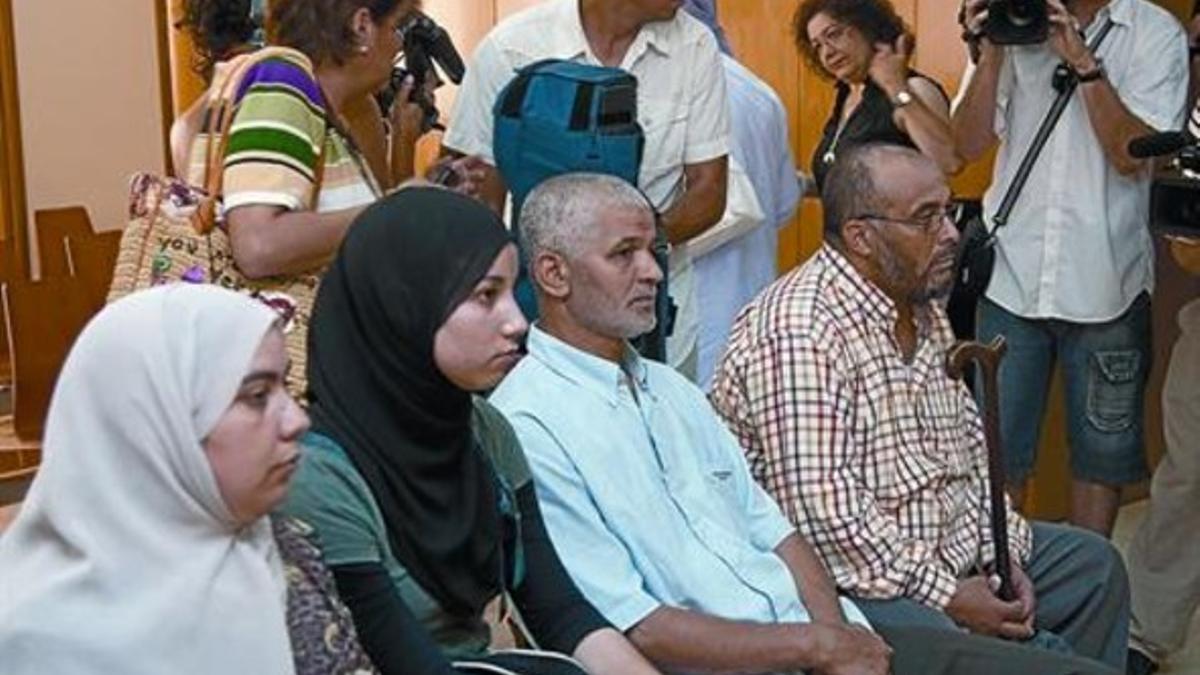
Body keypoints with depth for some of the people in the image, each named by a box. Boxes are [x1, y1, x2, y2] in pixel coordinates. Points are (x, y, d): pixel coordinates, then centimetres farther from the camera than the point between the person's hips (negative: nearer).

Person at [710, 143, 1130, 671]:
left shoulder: (923, 309, 10)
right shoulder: (799, 334, -24)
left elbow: (970, 443, 15)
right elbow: (822, 513, -29)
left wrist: (1000, 554, 2)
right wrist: (945, 595, -22)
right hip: (856, 581, -10)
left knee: (1095, 565, 15)